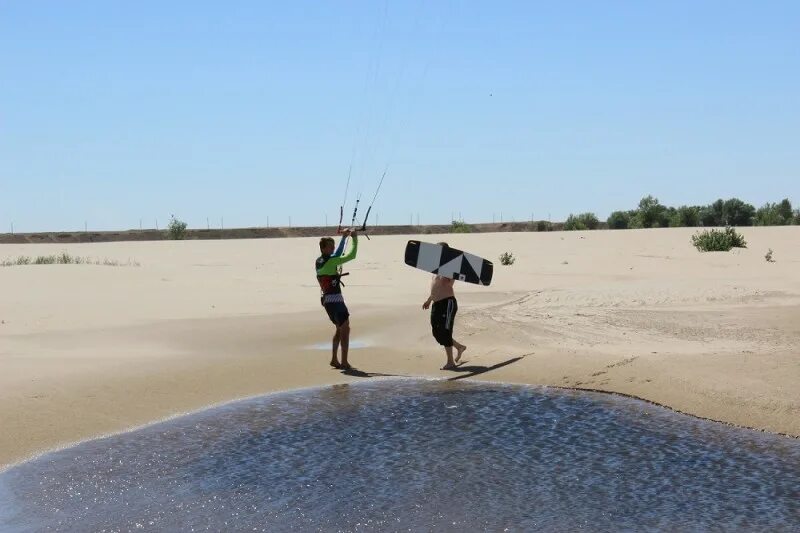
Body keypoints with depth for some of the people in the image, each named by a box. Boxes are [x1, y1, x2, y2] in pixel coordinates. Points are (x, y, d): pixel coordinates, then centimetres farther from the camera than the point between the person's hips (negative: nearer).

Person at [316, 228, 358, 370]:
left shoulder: (319, 261, 11)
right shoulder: (330, 261, -15)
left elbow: (337, 254, 25)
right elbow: (351, 256, -14)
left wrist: (344, 237, 22)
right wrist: (354, 239, -6)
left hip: (326, 299, 9)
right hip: (335, 299, -9)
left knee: (340, 328, 20)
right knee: (345, 329, -6)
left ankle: (334, 359, 21)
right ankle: (344, 362, -10)